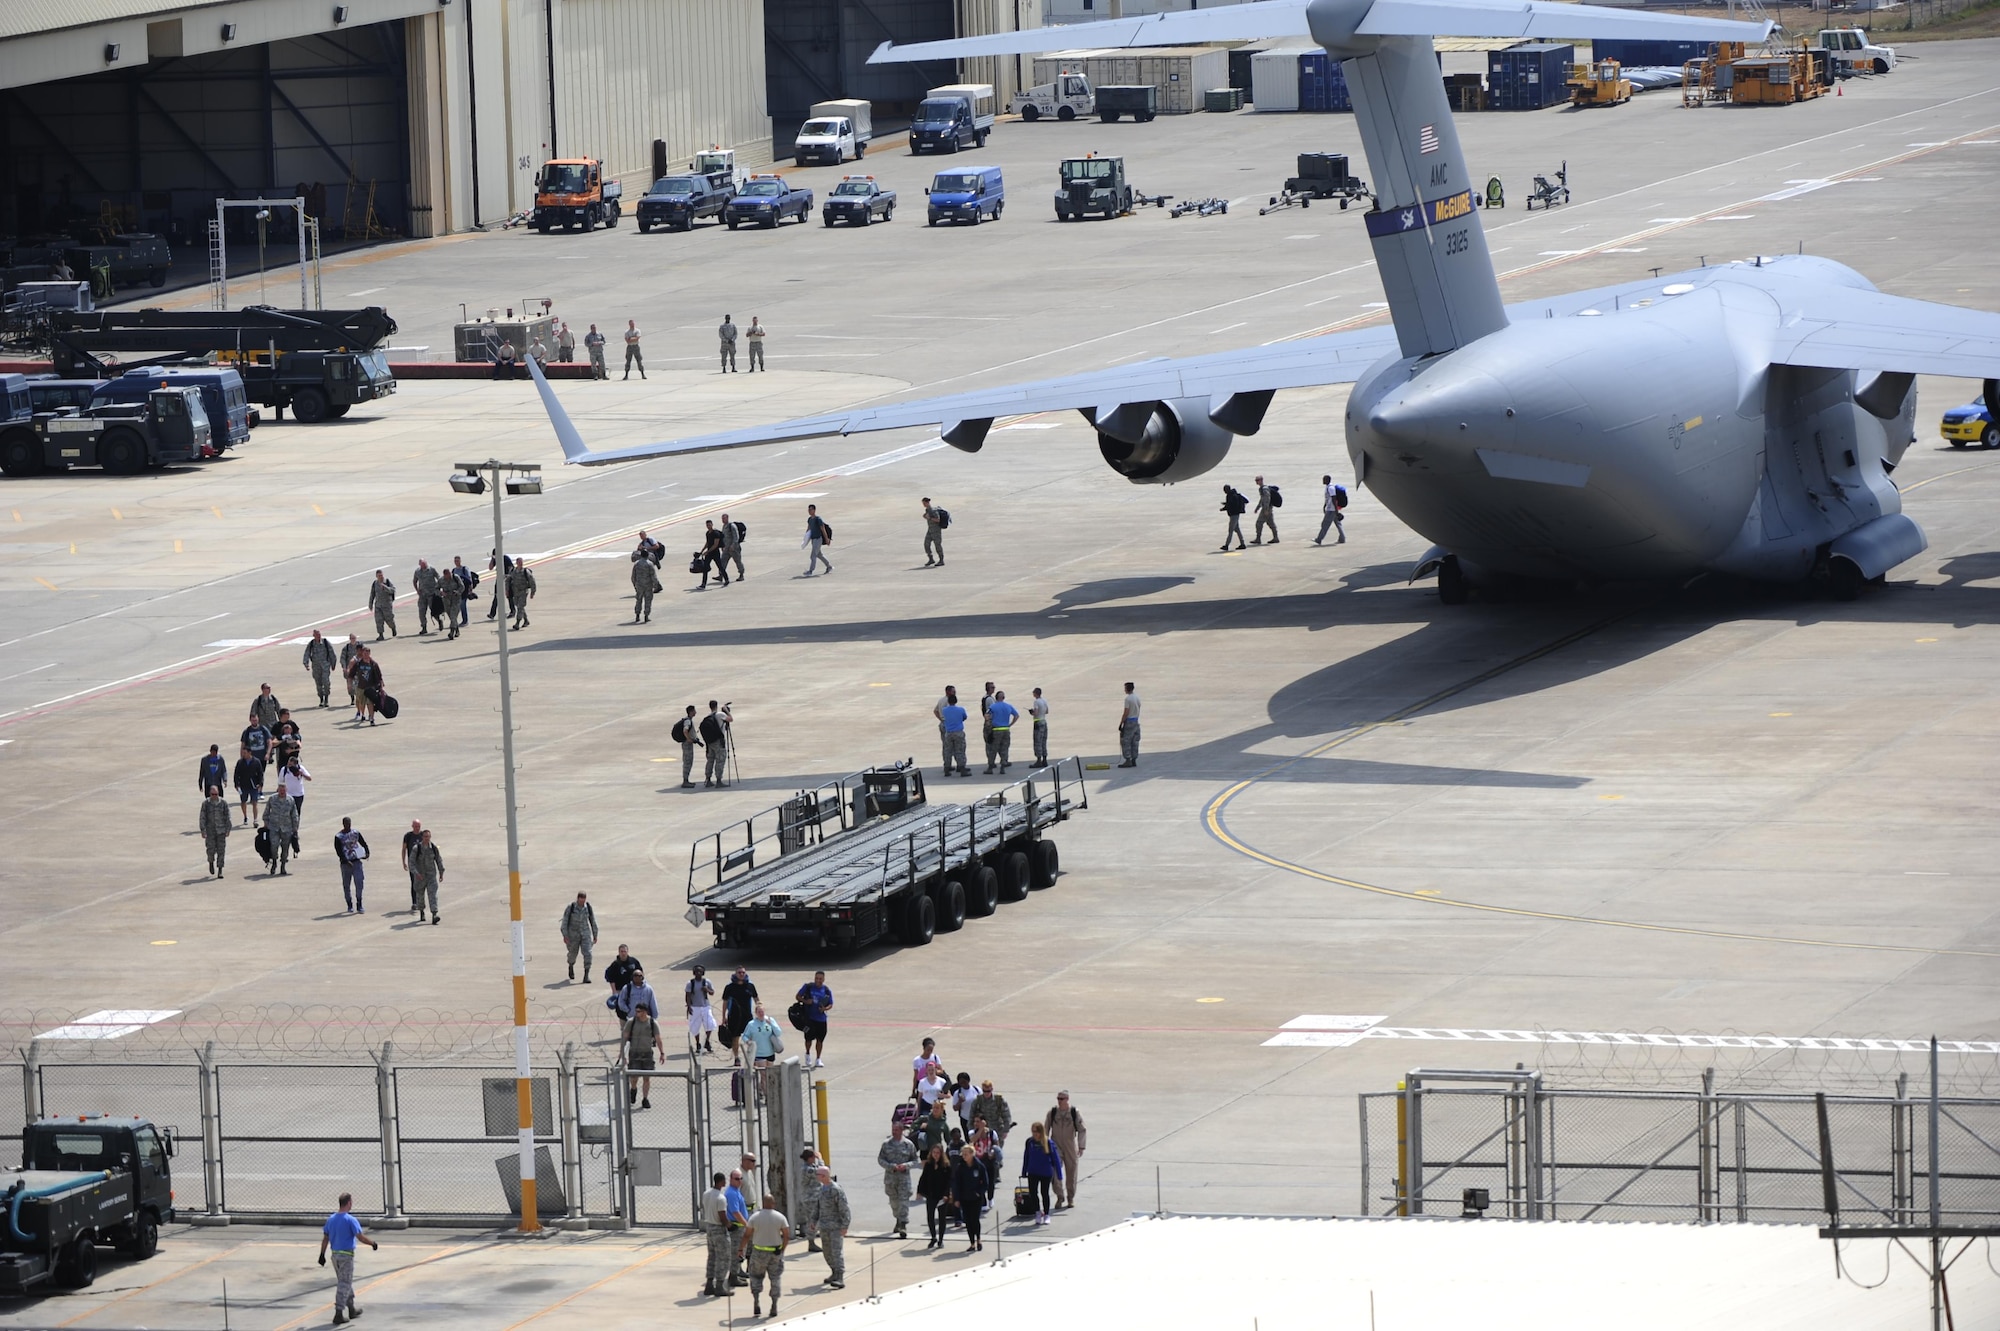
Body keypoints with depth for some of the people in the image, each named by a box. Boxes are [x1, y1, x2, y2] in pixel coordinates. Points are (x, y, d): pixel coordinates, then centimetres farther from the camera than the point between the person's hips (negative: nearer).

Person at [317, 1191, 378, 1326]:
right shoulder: (350, 1220, -15)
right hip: (346, 1255, -7)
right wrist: (373, 1243, -2)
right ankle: (339, 1313, -5)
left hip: (334, 1254, 7)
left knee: (345, 1283, 20)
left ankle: (352, 1309, 32)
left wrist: (322, 1254, 14)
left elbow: (325, 1239, 9)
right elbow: (361, 1237, -17)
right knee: (344, 1285, -2)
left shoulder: (331, 1219, 6)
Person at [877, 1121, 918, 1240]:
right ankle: (898, 1219, 33)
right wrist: (891, 1166, -13)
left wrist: (906, 1165, -14)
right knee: (894, 1200, 13)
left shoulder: (909, 1144, 0)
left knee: (903, 1200, -9)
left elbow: (915, 1161, 6)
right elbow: (880, 1159, 3)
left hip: (904, 1176, -3)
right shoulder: (886, 1144, 3)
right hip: (890, 1176, 3)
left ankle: (903, 1224, -10)